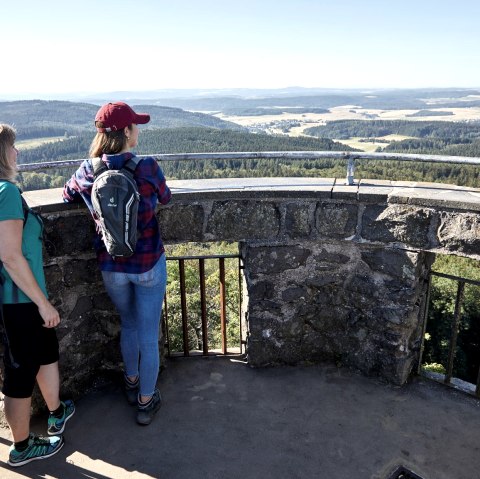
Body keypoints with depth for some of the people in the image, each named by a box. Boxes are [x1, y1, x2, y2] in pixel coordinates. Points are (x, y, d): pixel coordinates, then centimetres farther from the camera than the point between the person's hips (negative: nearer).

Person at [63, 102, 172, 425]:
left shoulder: (87, 171, -7)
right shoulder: (147, 167, -16)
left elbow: (68, 195, 12)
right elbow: (166, 198, 2)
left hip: (112, 267, 4)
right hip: (149, 265, -3)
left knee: (128, 325, 27)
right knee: (149, 335, 12)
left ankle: (132, 383, 45)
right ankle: (146, 402, 26)